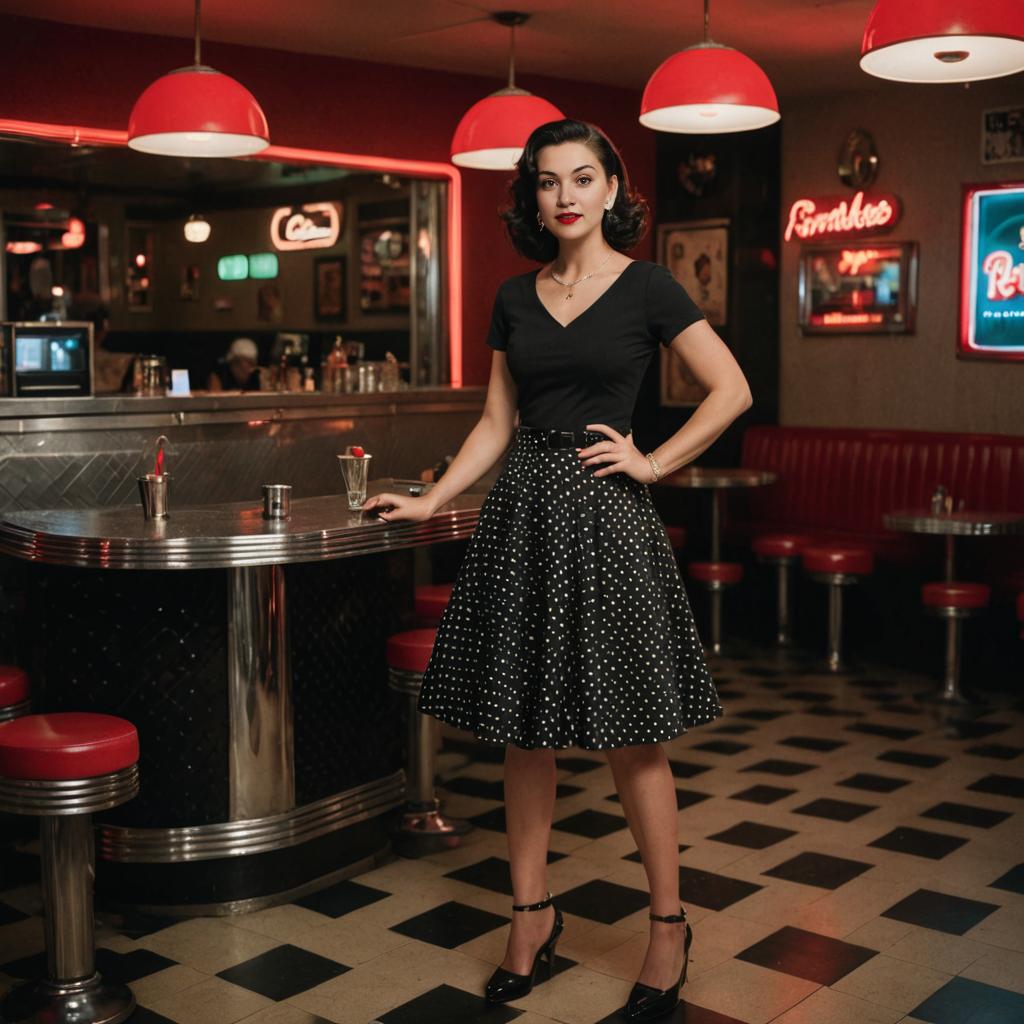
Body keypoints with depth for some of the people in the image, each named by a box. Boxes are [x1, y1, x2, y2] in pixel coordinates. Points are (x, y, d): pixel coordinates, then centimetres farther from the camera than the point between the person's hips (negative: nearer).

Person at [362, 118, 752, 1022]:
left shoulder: (645, 287, -1)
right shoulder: (515, 299, 11)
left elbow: (732, 391, -1)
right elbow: (497, 425, 14)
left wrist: (653, 463, -5)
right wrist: (429, 501, 8)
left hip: (605, 515, -4)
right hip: (522, 514, 5)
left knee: (629, 733, 1)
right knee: (525, 728, 8)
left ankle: (669, 923, 16)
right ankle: (533, 914, 22)